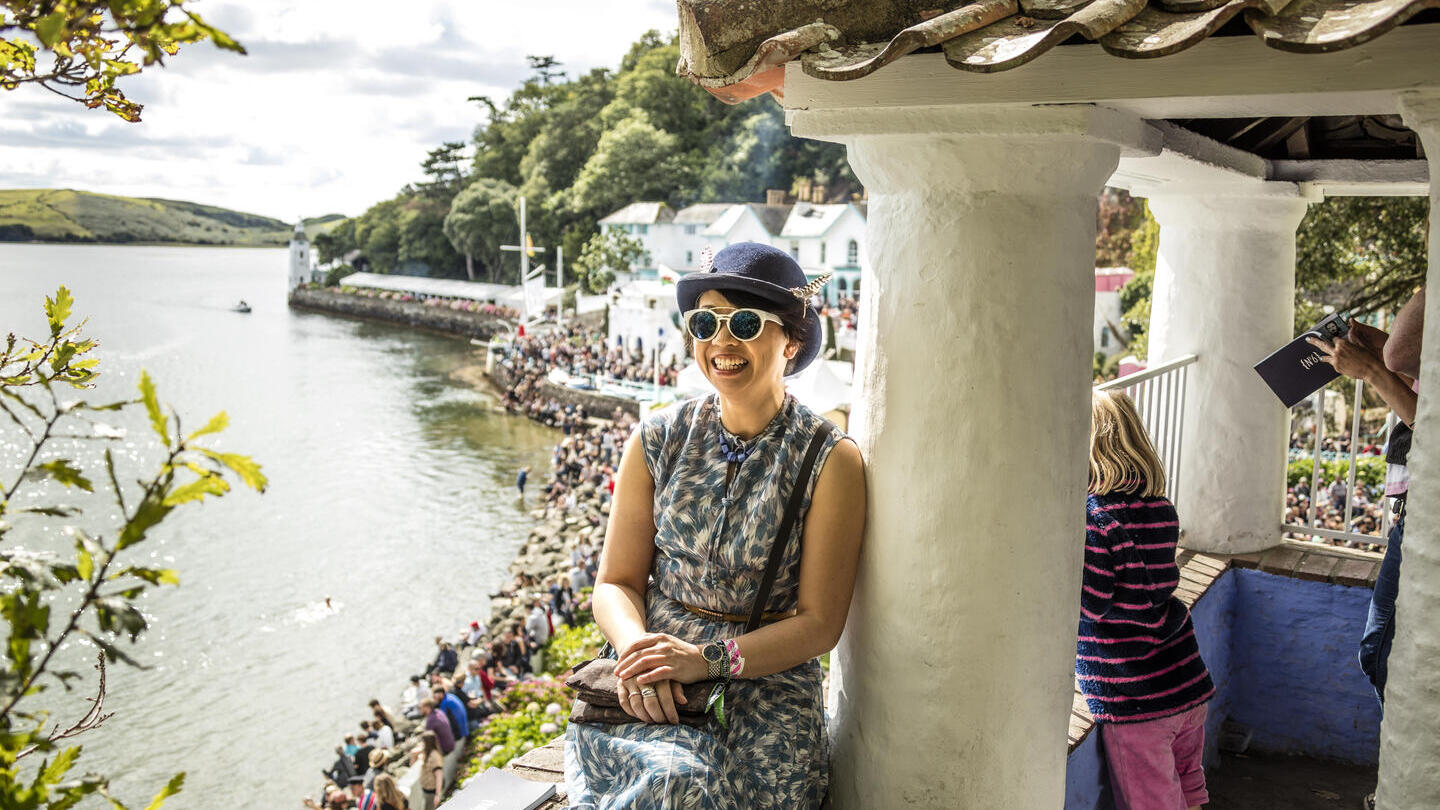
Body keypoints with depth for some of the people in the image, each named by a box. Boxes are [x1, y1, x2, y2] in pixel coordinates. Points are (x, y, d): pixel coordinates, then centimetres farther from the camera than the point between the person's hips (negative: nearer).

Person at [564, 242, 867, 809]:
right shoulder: (658, 441, 5)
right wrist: (636, 652, -15)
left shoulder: (830, 462, -3)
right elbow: (616, 583, 7)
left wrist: (708, 659, -18)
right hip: (650, 687, 2)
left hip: (769, 684, -2)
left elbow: (818, 624, -5)